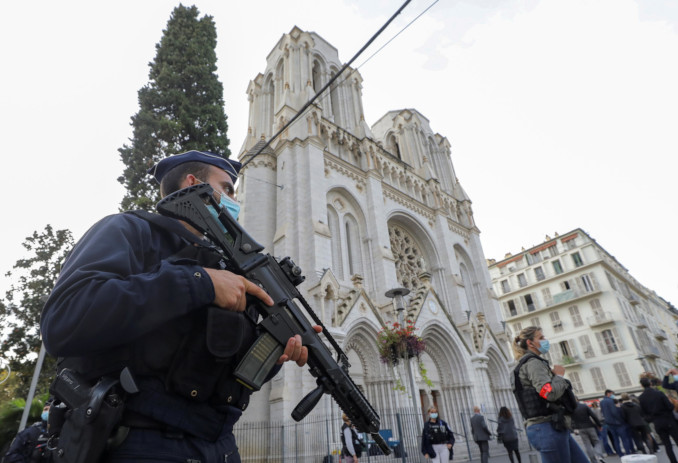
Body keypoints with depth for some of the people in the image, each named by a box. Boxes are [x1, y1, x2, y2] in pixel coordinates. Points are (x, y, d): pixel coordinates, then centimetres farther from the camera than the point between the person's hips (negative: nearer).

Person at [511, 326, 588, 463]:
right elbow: (550, 392, -25)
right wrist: (559, 375, -7)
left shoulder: (532, 363, 20)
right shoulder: (533, 363, -13)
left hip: (556, 427, 10)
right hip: (548, 428, -10)